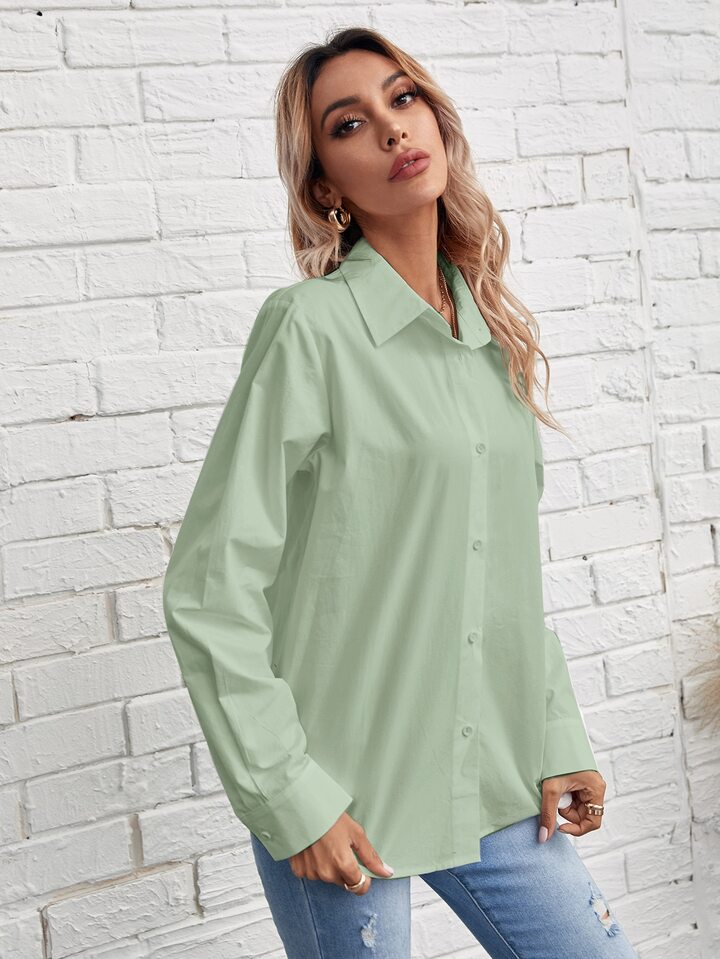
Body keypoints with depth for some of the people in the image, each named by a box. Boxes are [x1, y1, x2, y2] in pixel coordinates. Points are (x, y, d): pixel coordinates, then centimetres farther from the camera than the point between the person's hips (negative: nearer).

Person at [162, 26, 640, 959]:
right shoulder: (310, 328, -13)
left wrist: (559, 738, 7)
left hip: (492, 784, 6)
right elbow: (211, 589, -14)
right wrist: (290, 798, -14)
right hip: (342, 799, -5)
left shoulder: (491, 331, 6)